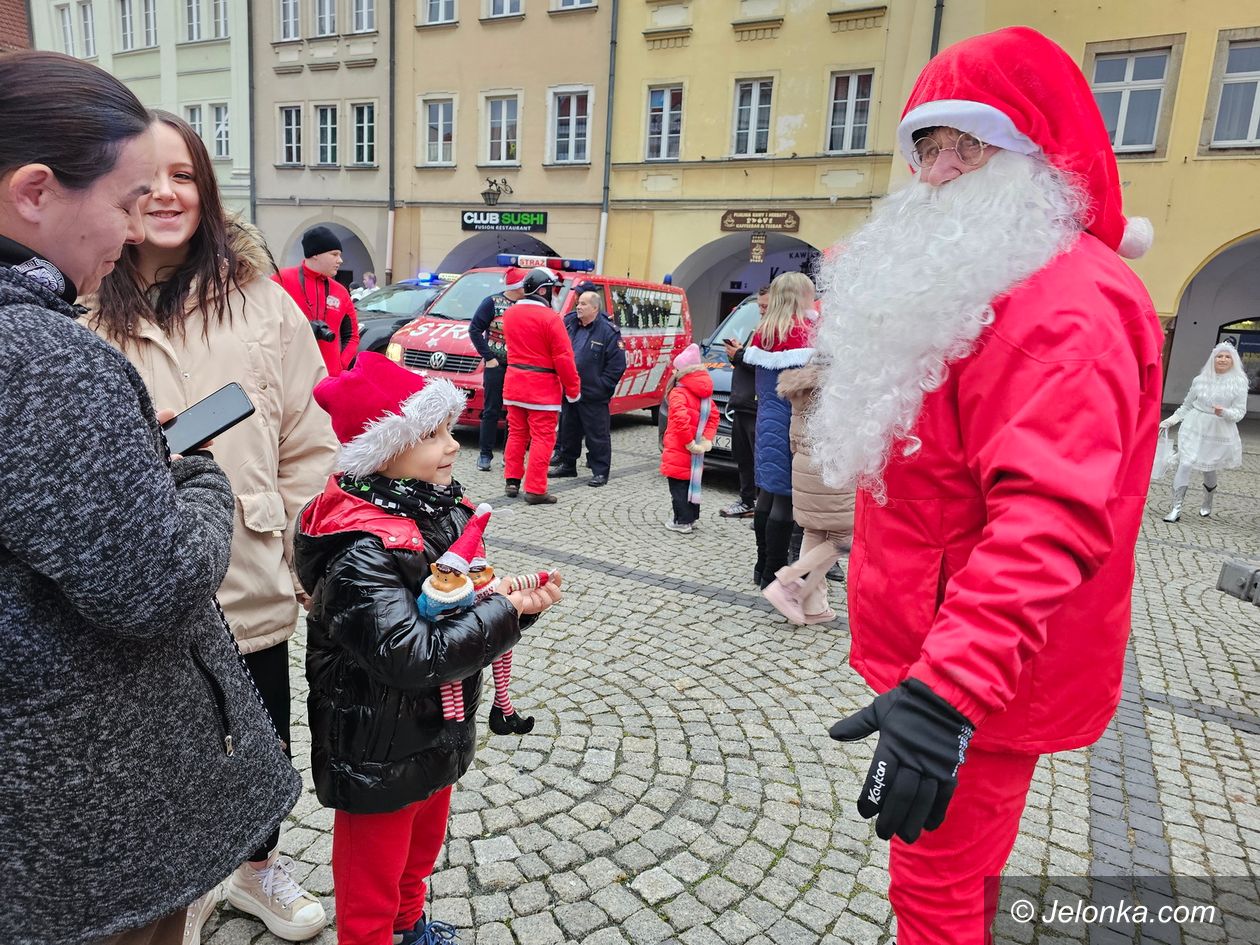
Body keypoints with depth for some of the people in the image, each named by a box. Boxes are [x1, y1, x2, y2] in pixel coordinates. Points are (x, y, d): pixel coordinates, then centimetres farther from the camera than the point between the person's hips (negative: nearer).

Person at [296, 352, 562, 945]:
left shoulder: (441, 508, -5)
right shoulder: (361, 553, -30)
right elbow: (414, 658, -34)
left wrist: (517, 597, -13)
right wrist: (507, 610, -27)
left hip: (437, 734, 9)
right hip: (380, 757, -8)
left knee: (421, 849, 32)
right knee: (370, 884, 16)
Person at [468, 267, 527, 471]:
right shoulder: (493, 303, -3)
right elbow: (474, 329, -2)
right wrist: (488, 357, -8)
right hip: (496, 365, -2)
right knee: (491, 410, 3)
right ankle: (485, 455, 10)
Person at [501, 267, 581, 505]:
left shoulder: (510, 313, 7)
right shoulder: (550, 318, -16)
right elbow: (563, 358, -15)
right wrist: (573, 389, -8)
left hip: (513, 383, 7)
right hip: (542, 387, -7)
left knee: (516, 433, 17)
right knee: (543, 438, 0)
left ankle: (512, 481, 23)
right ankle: (535, 490, 0)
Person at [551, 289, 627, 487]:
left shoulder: (609, 332, -10)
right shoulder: (568, 323, 6)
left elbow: (617, 365, -10)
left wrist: (602, 386, -12)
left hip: (593, 396, -6)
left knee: (597, 435, 1)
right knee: (568, 430, 17)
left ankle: (600, 472, 9)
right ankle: (567, 465, 32)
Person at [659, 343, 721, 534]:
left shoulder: (678, 393, -17)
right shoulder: (704, 394, 9)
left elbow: (681, 419, -29)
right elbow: (713, 415, 11)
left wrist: (689, 442, -22)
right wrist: (707, 439, 2)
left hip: (678, 451, -8)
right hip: (695, 453, 8)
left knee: (678, 486, 0)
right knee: (692, 482, 18)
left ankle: (682, 521, 3)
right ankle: (692, 518, 27)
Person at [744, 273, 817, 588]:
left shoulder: (762, 331, 11)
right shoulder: (803, 330, -11)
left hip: (767, 419, 8)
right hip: (790, 423, -8)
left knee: (768, 492, 13)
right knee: (786, 496, -2)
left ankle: (763, 566, 23)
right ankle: (774, 573, 4)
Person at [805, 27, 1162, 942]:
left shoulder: (1069, 307, -21)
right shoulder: (978, 290, 14)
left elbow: (1048, 518, -34)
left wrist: (948, 690, -40)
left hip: (972, 685, -10)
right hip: (938, 655, 10)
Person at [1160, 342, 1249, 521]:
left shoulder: (1239, 383, -2)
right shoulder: (1200, 380, 3)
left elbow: (1240, 412, -4)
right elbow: (1187, 406, 13)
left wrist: (1224, 412, -23)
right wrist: (1170, 421, 9)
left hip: (1219, 432, -1)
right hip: (1194, 428, 1)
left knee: (1209, 470, 11)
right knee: (1185, 464, -11)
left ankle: (1207, 505, 37)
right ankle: (1176, 509, -8)